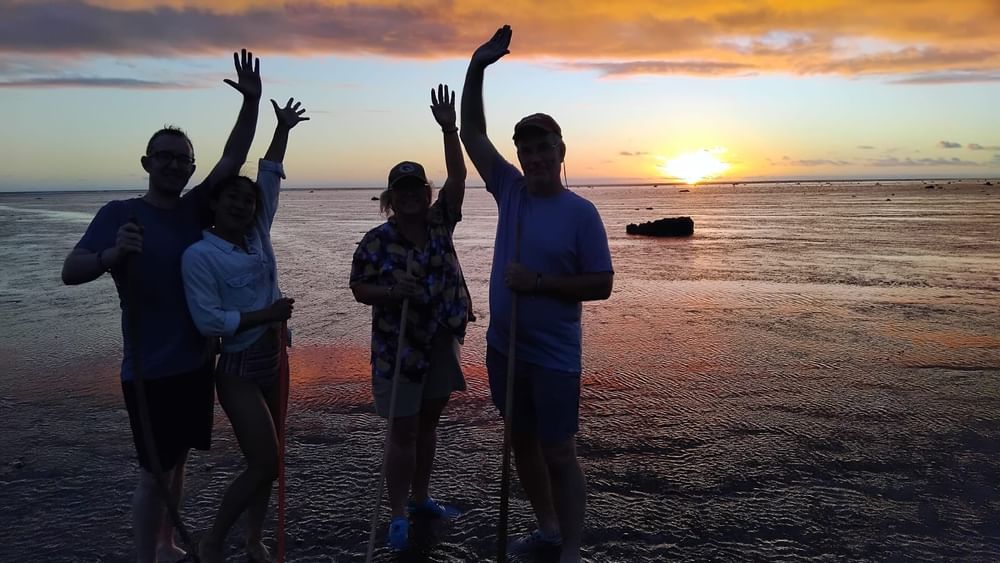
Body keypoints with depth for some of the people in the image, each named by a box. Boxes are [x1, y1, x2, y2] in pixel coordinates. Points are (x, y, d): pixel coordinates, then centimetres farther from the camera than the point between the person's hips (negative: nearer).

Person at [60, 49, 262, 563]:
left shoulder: (195, 209, 6)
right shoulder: (120, 213, -8)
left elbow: (233, 159, -2)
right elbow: (70, 272, -15)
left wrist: (252, 102, -12)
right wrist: (112, 254, -35)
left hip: (196, 361, 6)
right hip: (150, 369, -6)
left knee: (176, 461, 17)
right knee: (155, 471, 0)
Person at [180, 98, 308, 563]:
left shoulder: (258, 237, 3)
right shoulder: (199, 255, -13)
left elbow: (269, 177, 10)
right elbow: (208, 321, -19)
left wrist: (282, 130, 13)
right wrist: (265, 315, -18)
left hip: (274, 360, 6)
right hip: (238, 369, -6)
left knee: (265, 460, 14)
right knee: (265, 463, -7)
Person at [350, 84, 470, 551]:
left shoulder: (439, 223, 0)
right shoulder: (376, 241, -8)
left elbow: (458, 177, -9)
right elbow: (359, 289, -4)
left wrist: (449, 129, -17)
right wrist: (391, 292, -23)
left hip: (442, 341, 4)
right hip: (397, 347, -4)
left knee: (428, 422, 16)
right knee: (403, 431, 1)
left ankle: (420, 497, 33)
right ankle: (398, 514, 15)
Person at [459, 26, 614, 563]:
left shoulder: (581, 212, -11)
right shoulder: (510, 190, 3)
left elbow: (601, 285, -11)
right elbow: (472, 132, 5)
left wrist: (539, 283, -20)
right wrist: (477, 67, -4)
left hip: (553, 355, -6)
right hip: (504, 346, 6)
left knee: (559, 454, 2)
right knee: (522, 443, 17)